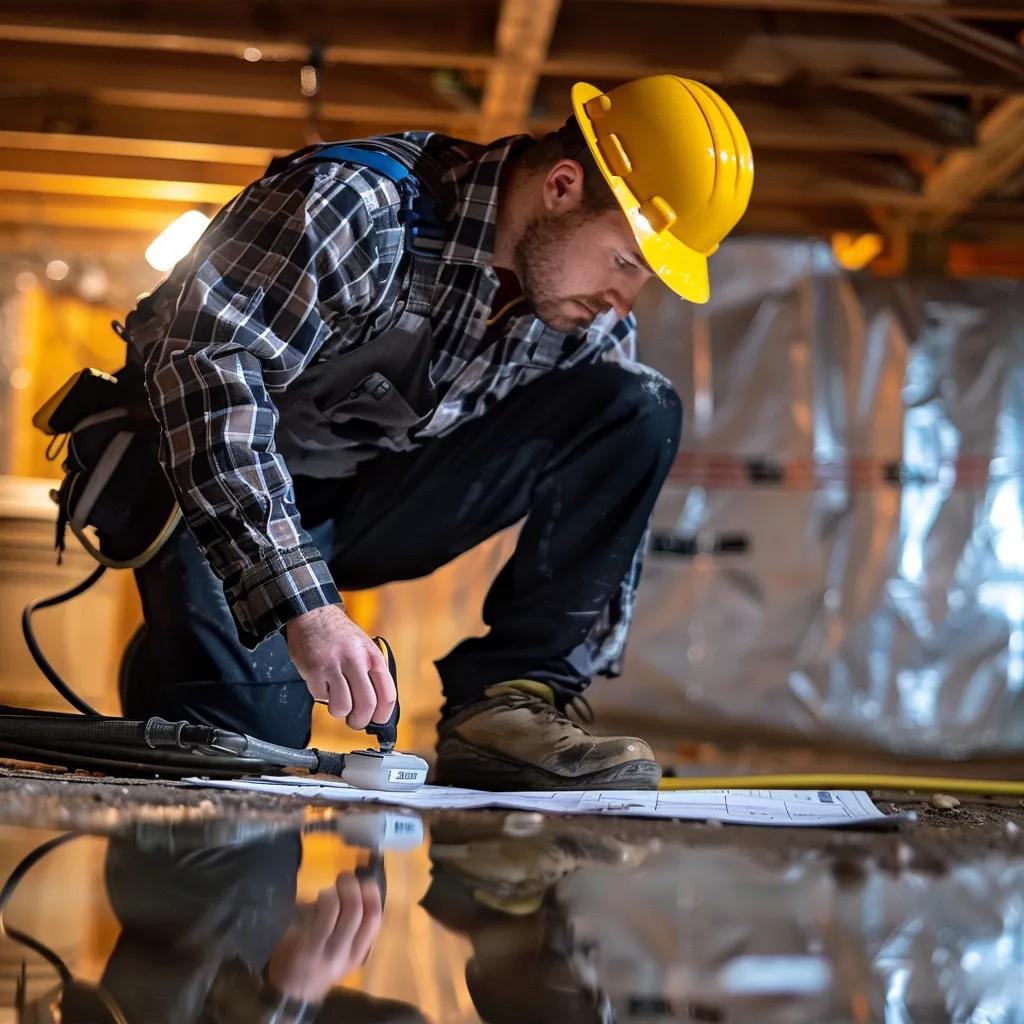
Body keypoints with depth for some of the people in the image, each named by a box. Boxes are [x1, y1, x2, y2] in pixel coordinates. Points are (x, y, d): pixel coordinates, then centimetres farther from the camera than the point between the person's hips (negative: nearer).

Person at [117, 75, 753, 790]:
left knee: (639, 412, -12)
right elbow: (208, 370, -37)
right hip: (214, 483, -5)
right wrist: (304, 604, -44)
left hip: (377, 501, 5)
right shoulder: (355, 206, -28)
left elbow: (601, 497, 1)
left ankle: (504, 706, -14)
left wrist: (574, 671, -8)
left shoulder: (594, 323, -7)